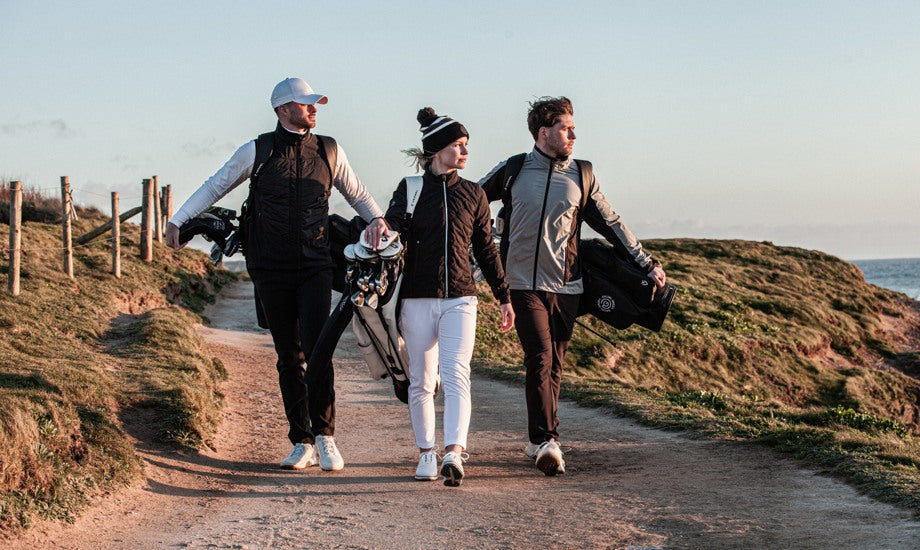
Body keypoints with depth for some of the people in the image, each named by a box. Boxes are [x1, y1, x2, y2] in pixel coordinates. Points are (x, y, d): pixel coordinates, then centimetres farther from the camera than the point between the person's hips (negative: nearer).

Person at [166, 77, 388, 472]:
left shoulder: (329, 151, 9)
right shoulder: (258, 152, 3)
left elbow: (357, 194, 22)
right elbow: (215, 187, 11)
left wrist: (377, 219, 3)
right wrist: (178, 221, 4)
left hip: (315, 266, 0)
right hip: (271, 269, 0)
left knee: (315, 347, -15)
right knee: (288, 356, 4)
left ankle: (324, 435, -8)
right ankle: (301, 443, 9)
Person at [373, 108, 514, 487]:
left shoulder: (473, 194, 10)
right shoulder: (410, 189, 3)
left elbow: (486, 249, 15)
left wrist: (504, 297, 15)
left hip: (460, 298, 1)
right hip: (417, 299, -1)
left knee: (456, 376, -15)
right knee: (421, 382, 6)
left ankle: (454, 453, -27)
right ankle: (426, 454, 18)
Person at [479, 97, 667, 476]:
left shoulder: (581, 177, 8)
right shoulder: (512, 171, 2)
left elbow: (611, 225, 15)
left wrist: (646, 264, 14)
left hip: (565, 286, 3)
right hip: (524, 284, -3)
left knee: (553, 363, 6)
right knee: (539, 357, -15)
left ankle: (538, 440, 17)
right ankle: (547, 440, -19)